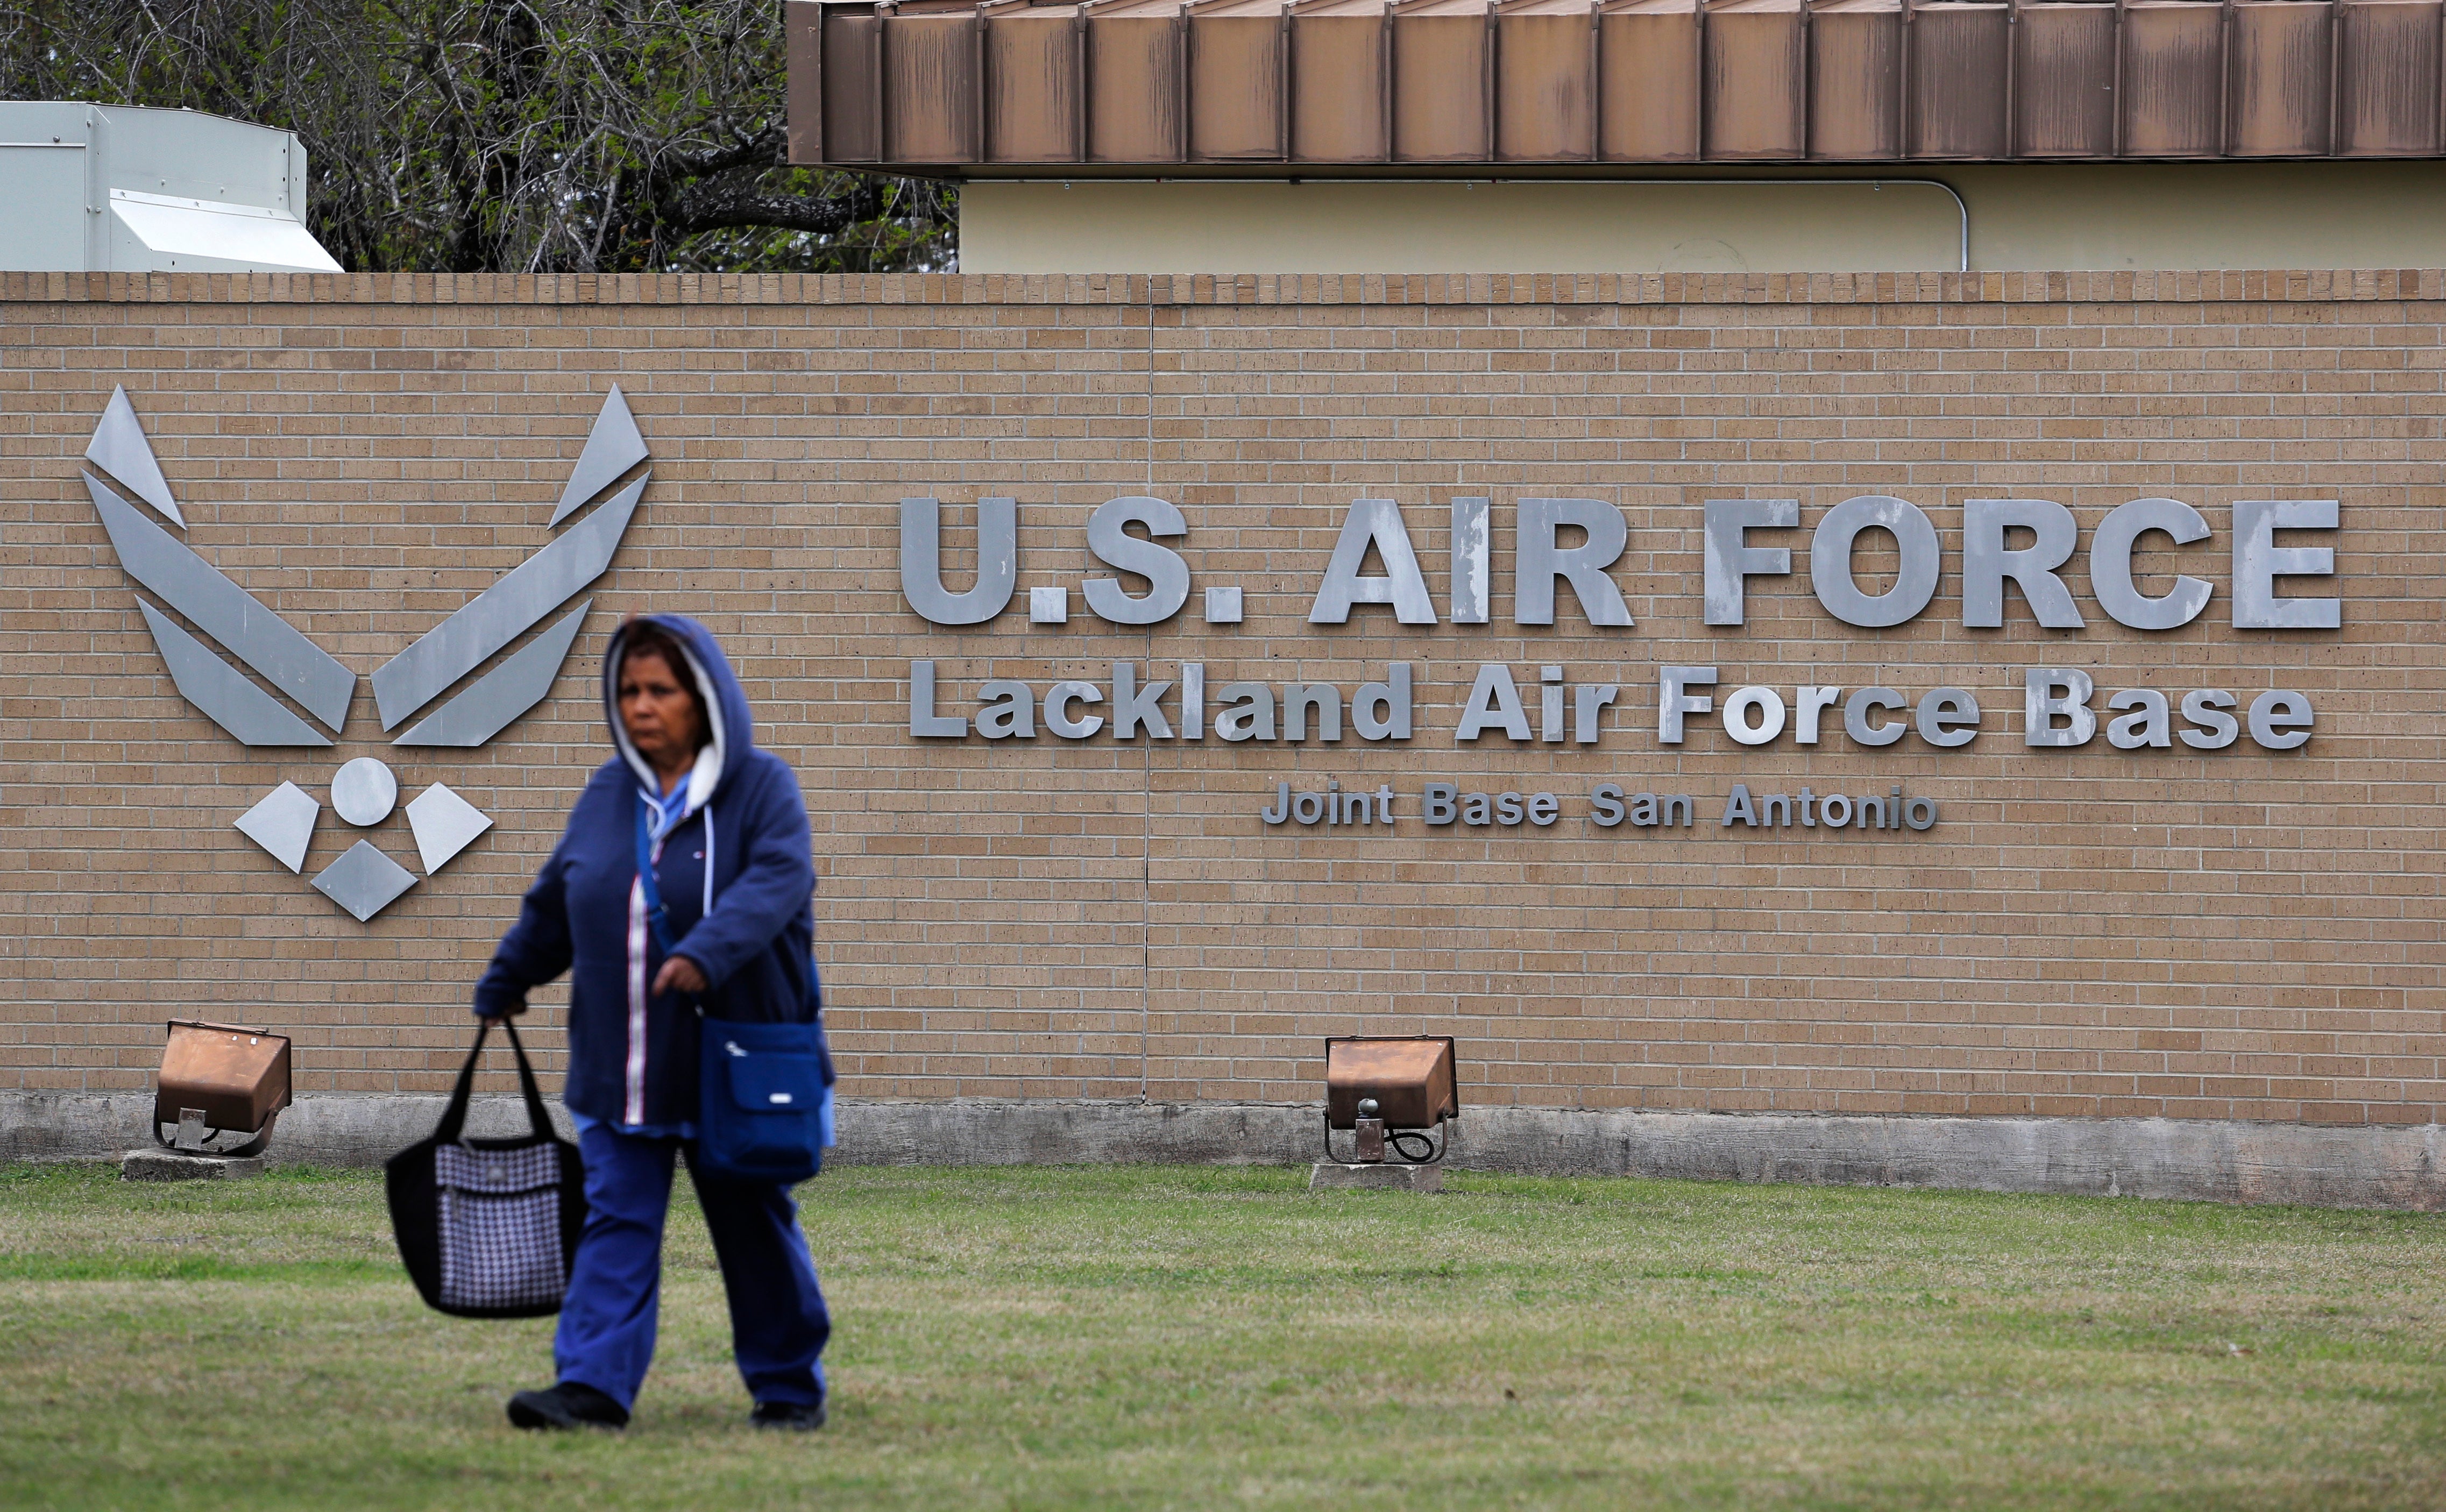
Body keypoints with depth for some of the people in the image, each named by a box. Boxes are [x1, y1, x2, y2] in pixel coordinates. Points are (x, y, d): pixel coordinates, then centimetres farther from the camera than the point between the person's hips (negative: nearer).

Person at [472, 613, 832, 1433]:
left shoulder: (762, 787, -6)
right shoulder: (608, 795, 8)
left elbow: (778, 880, -24)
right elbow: (552, 903, 20)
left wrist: (707, 952, -39)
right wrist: (504, 983, 28)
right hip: (621, 1068, 4)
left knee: (755, 1227, 7)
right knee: (616, 1222, -5)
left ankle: (789, 1386, 19)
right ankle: (594, 1385, -10)